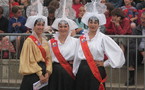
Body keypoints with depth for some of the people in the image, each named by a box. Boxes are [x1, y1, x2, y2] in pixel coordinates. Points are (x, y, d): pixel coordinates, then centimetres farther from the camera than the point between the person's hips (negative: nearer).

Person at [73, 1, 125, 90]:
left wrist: (104, 63, -4)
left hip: (96, 72, -4)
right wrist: (75, 72, 13)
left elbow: (118, 53, -7)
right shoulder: (82, 38, 10)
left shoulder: (103, 38, -4)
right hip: (82, 72, 4)